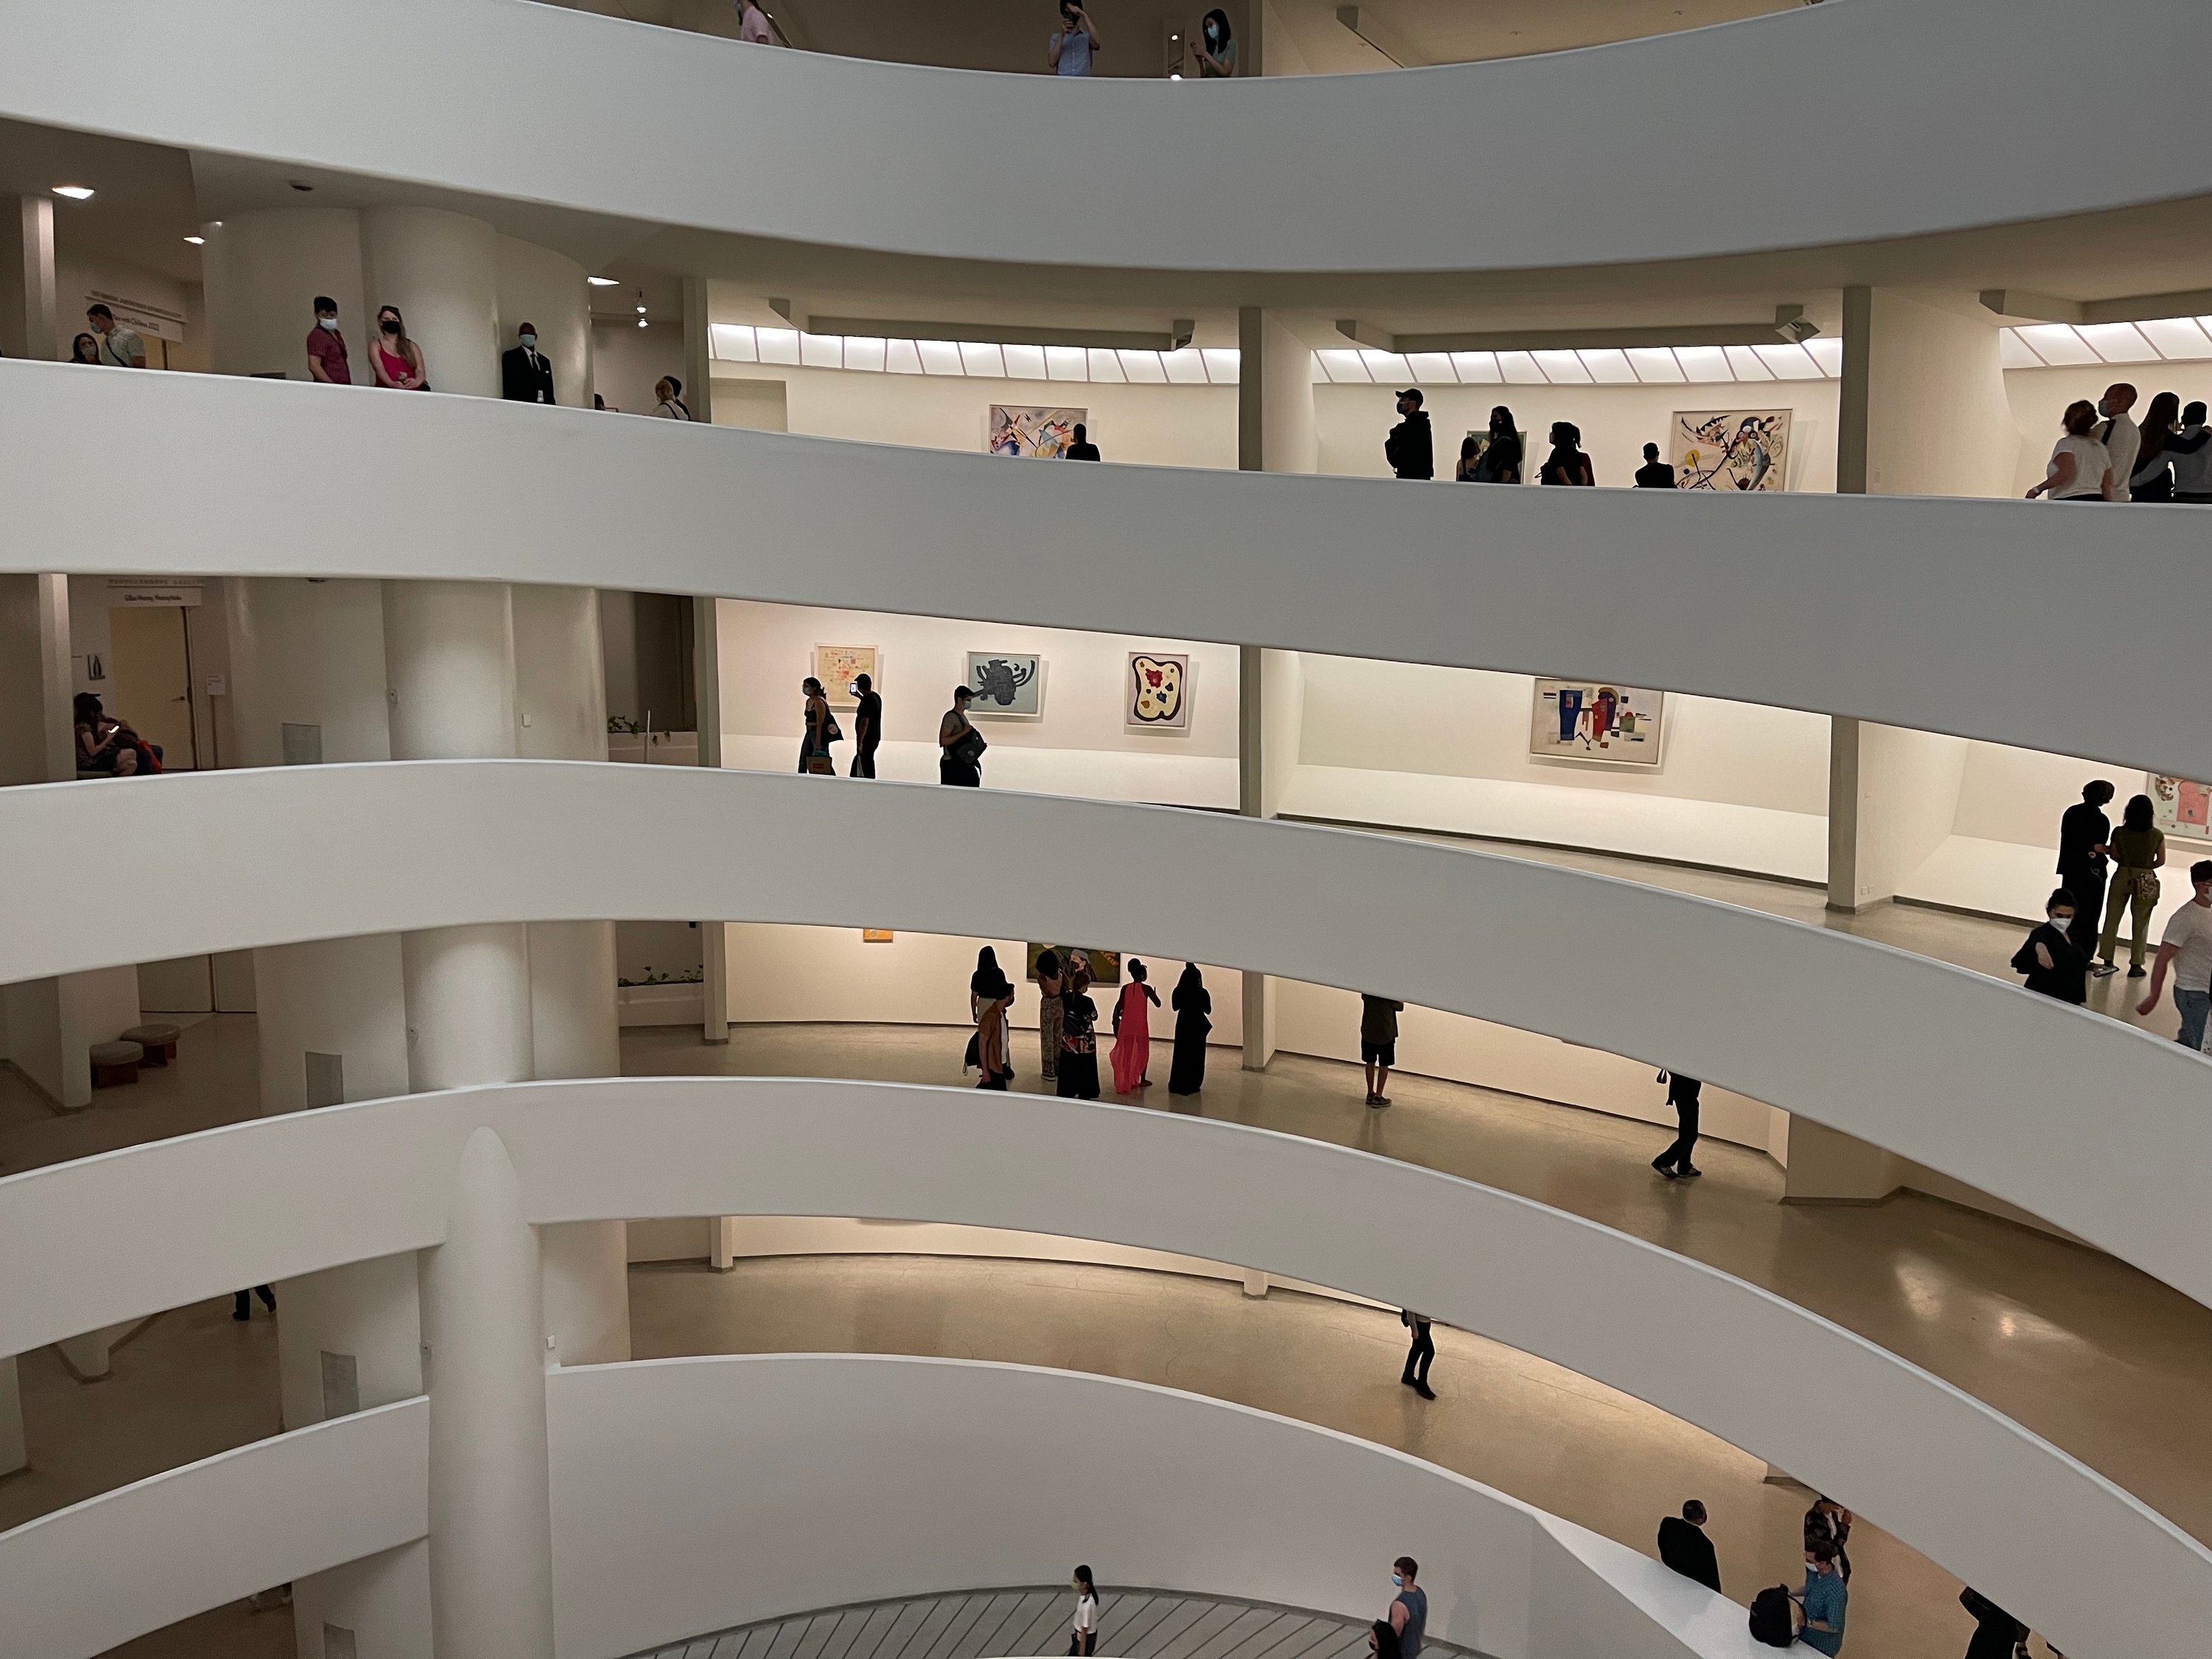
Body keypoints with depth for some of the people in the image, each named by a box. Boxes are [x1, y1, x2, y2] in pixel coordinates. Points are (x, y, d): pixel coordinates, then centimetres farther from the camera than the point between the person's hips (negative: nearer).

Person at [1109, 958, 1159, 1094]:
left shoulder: (1125, 988, -4)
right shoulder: (1146, 989, -11)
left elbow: (1118, 1007, -7)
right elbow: (1158, 1004, -2)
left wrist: (1115, 1023, 1)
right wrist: (1154, 993, 15)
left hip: (1126, 1027, 2)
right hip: (1141, 1027, -2)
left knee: (1125, 1053, 11)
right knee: (1142, 1053, 12)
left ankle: (1124, 1081, 11)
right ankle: (1142, 1080, 17)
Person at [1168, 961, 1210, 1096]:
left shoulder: (1179, 991, -7)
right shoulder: (1203, 993, -13)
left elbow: (1175, 1007, 7)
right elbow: (1208, 1010, -4)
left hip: (1183, 1025, 2)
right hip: (1198, 1026, -2)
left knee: (1181, 1054, 12)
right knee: (1196, 1056, 8)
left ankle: (1177, 1085, 13)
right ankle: (1192, 1085, 7)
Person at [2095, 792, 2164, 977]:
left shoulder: (2119, 833, -9)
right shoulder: (2157, 835, -9)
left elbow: (2114, 856, 1)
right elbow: (2161, 861, 0)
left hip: (2122, 877, 0)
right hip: (2146, 882, 0)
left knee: (2112, 920, 10)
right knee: (2141, 924, 10)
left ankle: (2108, 962, 10)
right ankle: (2135, 965, 14)